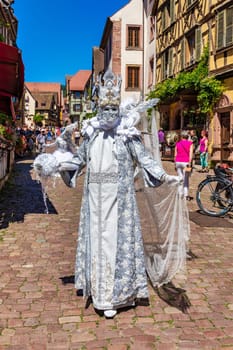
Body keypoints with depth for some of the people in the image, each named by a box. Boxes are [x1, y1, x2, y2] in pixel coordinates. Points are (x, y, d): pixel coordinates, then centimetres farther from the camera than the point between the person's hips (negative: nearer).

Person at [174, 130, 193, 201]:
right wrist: (189, 163, -11)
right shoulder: (190, 143, 2)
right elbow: (191, 153, -9)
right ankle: (186, 195, 1)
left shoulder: (177, 143, 8)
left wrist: (175, 163, 14)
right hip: (186, 162, -2)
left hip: (178, 162, 2)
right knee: (186, 179, 5)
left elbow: (175, 155, 8)